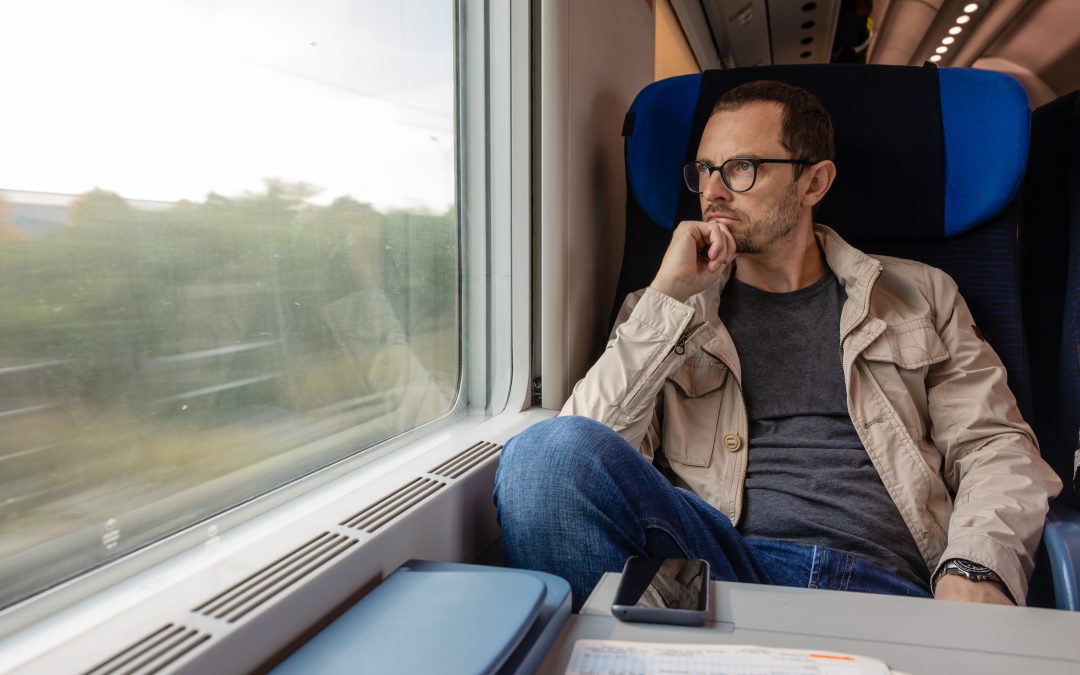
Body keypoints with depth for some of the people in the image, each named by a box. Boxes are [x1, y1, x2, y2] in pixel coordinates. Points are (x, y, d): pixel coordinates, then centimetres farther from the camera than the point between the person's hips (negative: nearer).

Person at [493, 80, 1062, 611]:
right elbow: (584, 455, 3)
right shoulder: (666, 311, 17)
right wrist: (668, 296, -4)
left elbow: (997, 444, 13)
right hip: (712, 559, 2)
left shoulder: (919, 296, 20)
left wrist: (976, 571, -8)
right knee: (551, 451, -28)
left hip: (886, 583, 0)